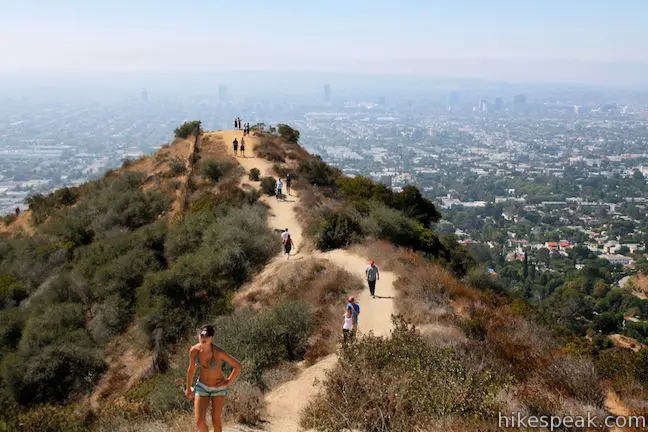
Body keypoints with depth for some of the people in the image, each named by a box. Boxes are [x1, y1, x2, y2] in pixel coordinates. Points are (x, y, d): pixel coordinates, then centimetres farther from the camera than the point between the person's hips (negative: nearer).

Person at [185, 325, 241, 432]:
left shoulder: (218, 352, -27)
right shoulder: (194, 350, -17)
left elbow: (237, 366, -18)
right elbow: (191, 368, 3)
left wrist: (228, 382, -12)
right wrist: (188, 388, 13)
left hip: (219, 388, -2)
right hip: (202, 387, 3)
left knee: (216, 421, 5)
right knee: (199, 422, -6)